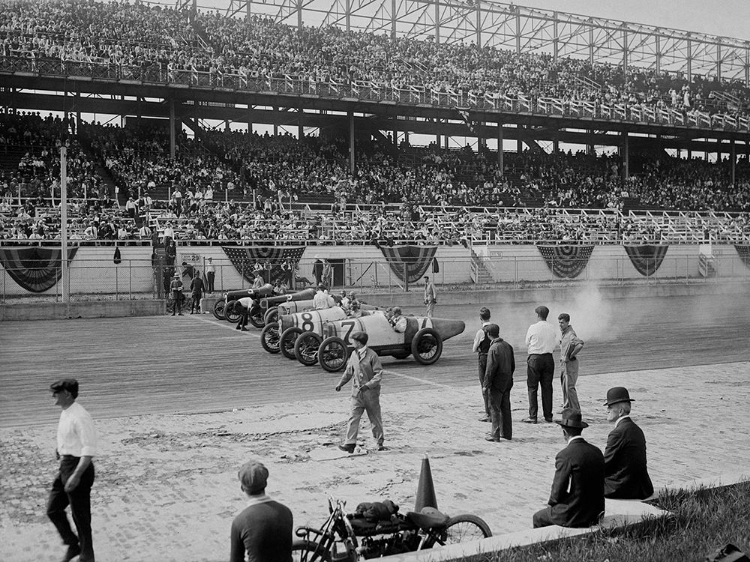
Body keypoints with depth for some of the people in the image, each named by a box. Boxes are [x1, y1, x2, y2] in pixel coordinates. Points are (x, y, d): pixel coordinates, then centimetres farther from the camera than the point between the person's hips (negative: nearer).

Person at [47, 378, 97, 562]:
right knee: (53, 509, 14)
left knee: (80, 516, 5)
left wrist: (76, 475, -28)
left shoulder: (80, 417, -22)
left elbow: (89, 449, -24)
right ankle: (73, 545, 31)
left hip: (78, 467, -9)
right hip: (65, 467, 9)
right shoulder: (65, 414, 7)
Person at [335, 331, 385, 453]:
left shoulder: (372, 355, -12)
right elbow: (349, 371, 20)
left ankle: (380, 443, 21)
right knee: (353, 417, -6)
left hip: (371, 392, -4)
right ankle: (350, 443, -10)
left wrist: (368, 385, -24)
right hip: (357, 392, 4)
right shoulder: (354, 354, 6)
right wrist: (340, 383, 19)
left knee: (375, 418, 7)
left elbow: (379, 374, -13)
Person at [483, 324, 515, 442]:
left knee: (495, 409, 0)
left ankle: (495, 434, 3)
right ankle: (507, 433, 21)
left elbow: (491, 369, -19)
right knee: (505, 408, 14)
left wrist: (486, 385, -13)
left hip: (496, 383, -7)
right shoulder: (508, 346, 4)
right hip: (507, 382, 7)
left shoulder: (494, 348, -18)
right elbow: (513, 365, 11)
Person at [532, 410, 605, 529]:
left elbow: (557, 492, -16)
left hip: (571, 516, -7)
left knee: (538, 518, 18)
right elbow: (599, 487, 9)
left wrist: (552, 502, 7)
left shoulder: (564, 456, -20)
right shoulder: (597, 452, 0)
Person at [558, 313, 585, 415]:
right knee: (564, 386, 16)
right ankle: (566, 407, 27)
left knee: (569, 387, -9)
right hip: (563, 362, 9)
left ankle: (576, 409, -2)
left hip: (570, 363, -9)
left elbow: (580, 344, -36)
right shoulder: (562, 332, 9)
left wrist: (571, 355, -22)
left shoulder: (570, 334, -20)